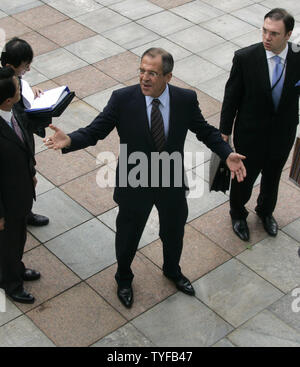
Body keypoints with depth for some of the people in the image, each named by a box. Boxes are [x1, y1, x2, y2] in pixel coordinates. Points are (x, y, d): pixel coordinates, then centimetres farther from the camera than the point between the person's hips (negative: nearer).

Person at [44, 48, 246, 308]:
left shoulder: (186, 100, -15)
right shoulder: (123, 99, -21)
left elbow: (205, 131, -1)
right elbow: (95, 131, -17)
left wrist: (227, 154, -16)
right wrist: (69, 141, -37)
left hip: (173, 184, 2)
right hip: (134, 186, -2)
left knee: (174, 233, 25)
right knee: (127, 237, 19)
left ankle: (172, 270, 59)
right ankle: (124, 279, 52)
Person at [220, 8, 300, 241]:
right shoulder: (245, 58, -22)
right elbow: (232, 96, -11)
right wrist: (225, 131, -4)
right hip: (250, 135, -2)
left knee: (272, 178, 26)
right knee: (244, 178, 19)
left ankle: (266, 211, 56)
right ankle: (238, 215, 50)